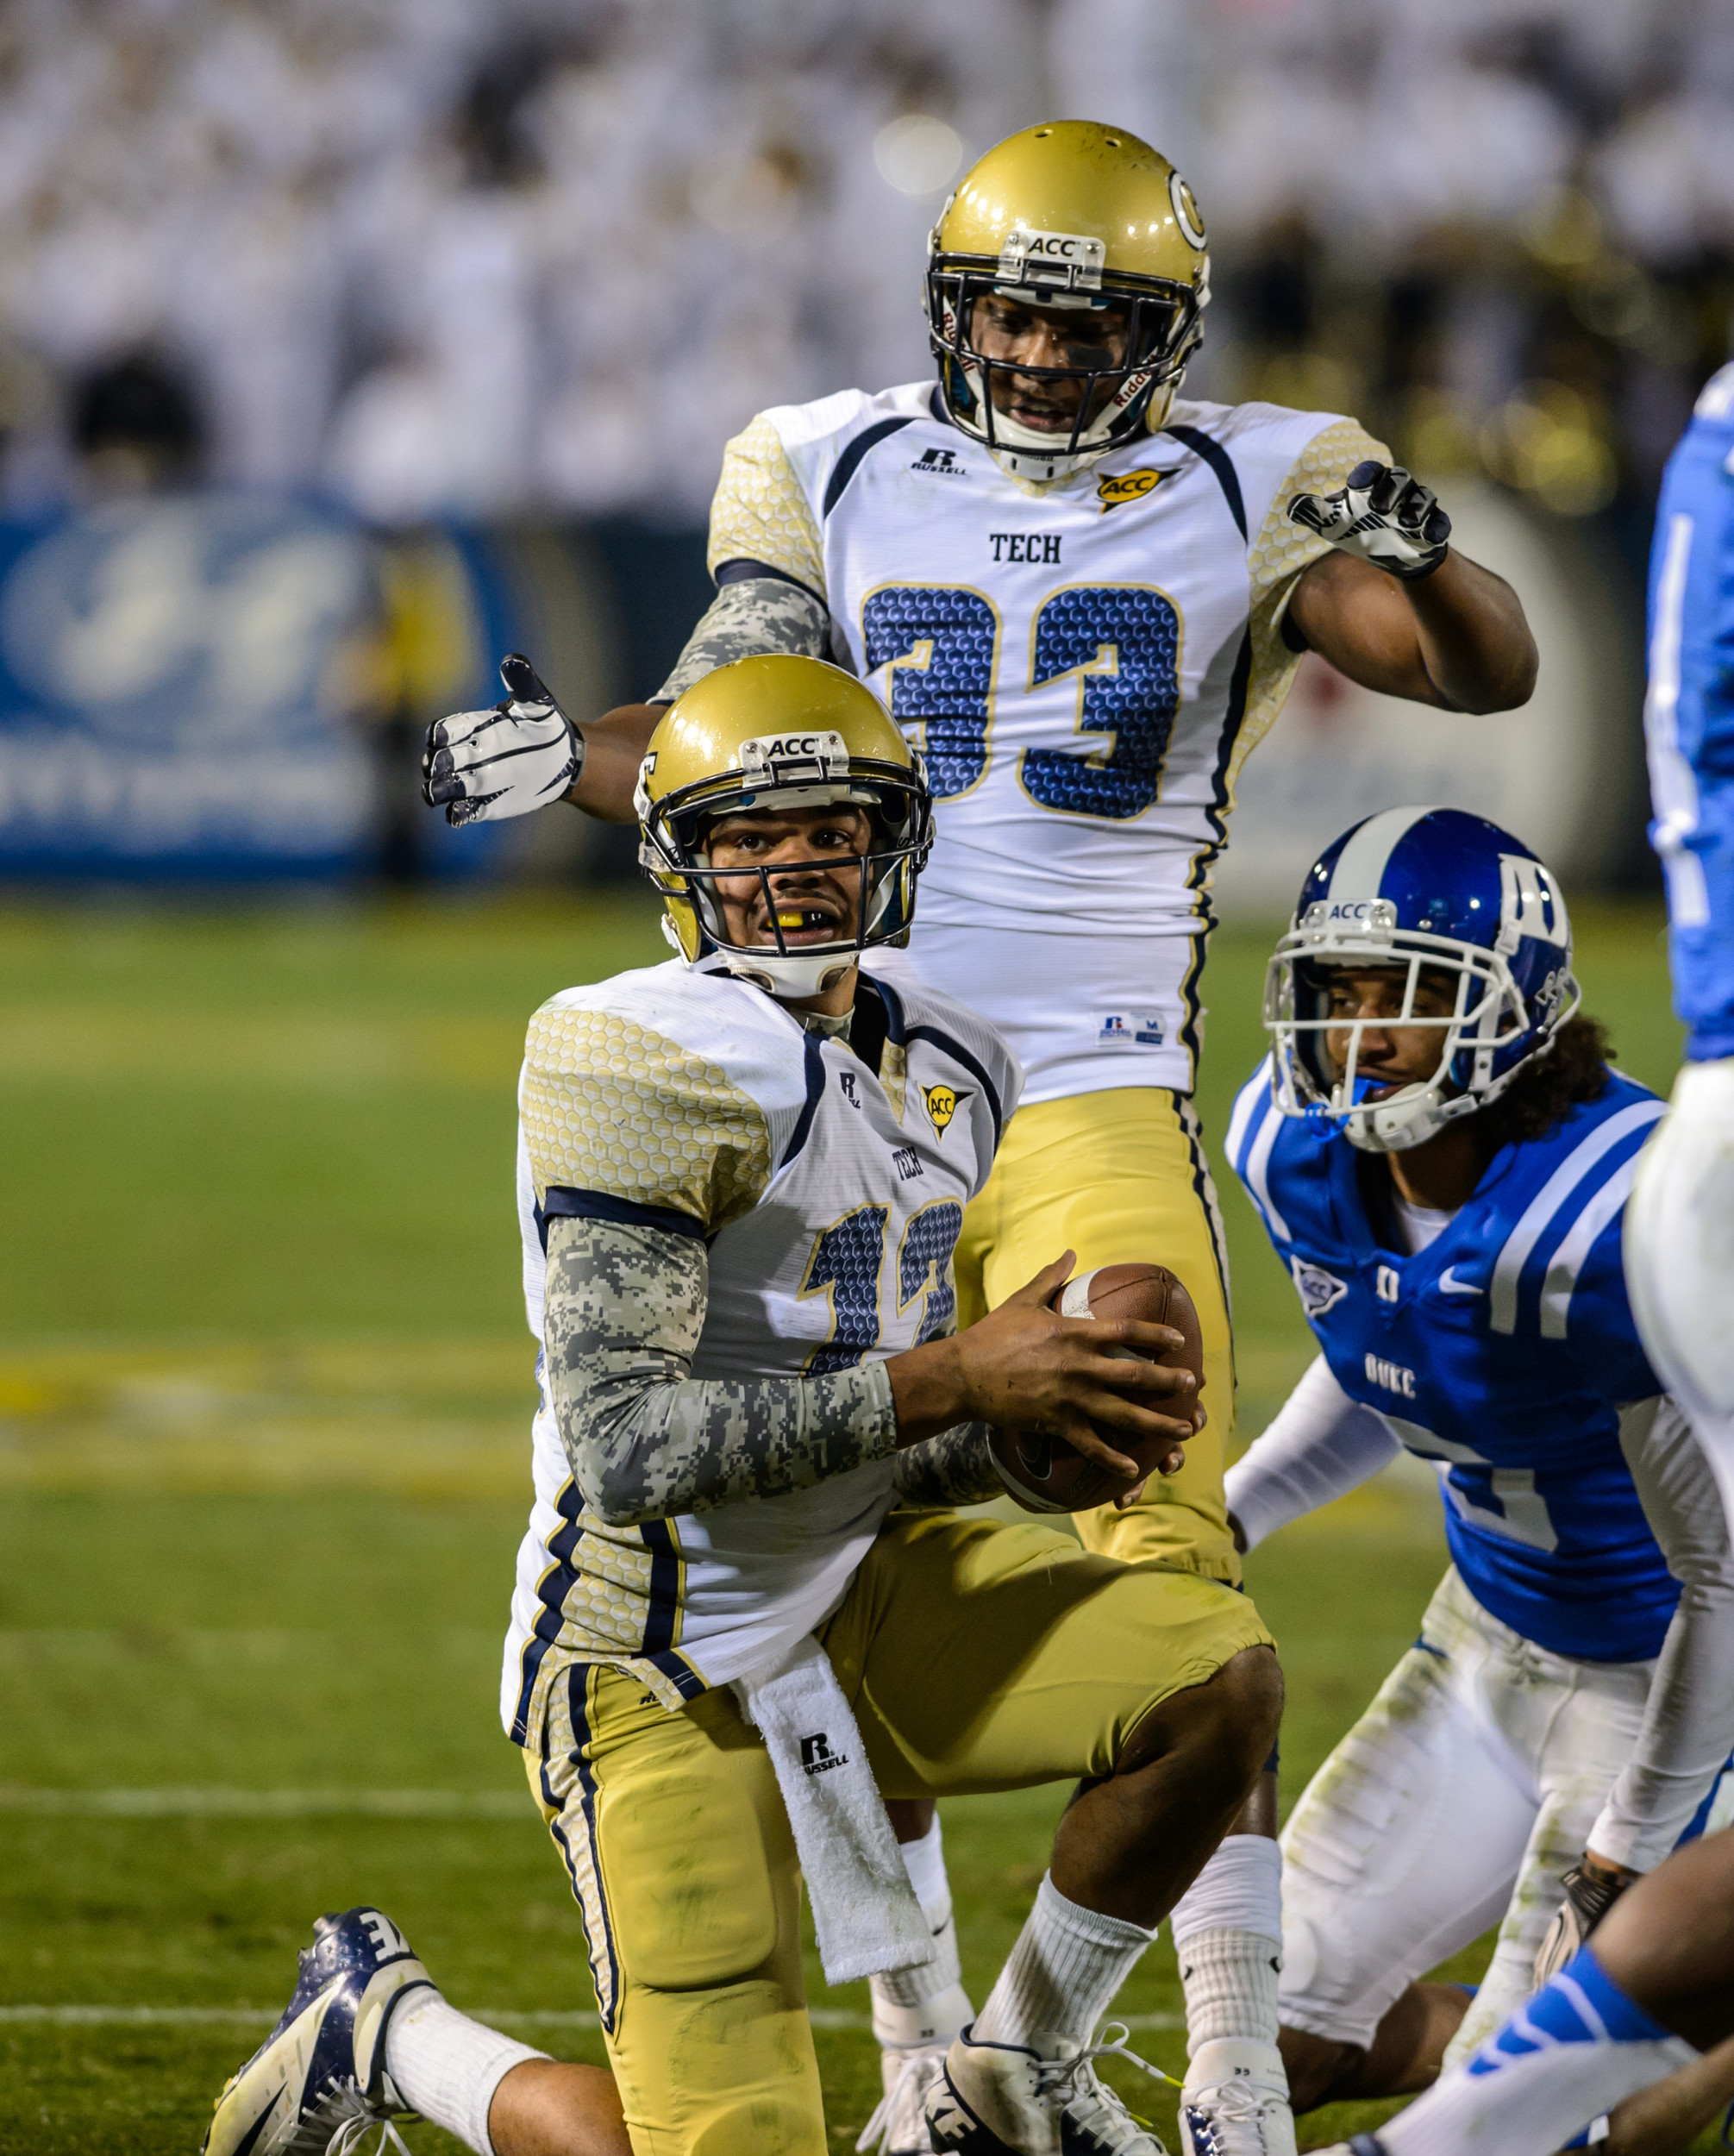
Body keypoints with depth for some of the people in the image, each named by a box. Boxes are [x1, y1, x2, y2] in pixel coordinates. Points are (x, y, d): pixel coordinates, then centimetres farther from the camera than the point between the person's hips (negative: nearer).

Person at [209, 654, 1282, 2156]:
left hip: (860, 1583, 7)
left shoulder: (951, 1072, 6)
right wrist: (955, 1381, -28)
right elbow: (626, 1447, -27)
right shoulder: (647, 1066, -20)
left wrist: (1044, 1435, -8)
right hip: (668, 1664, -7)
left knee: (1220, 1676, -14)